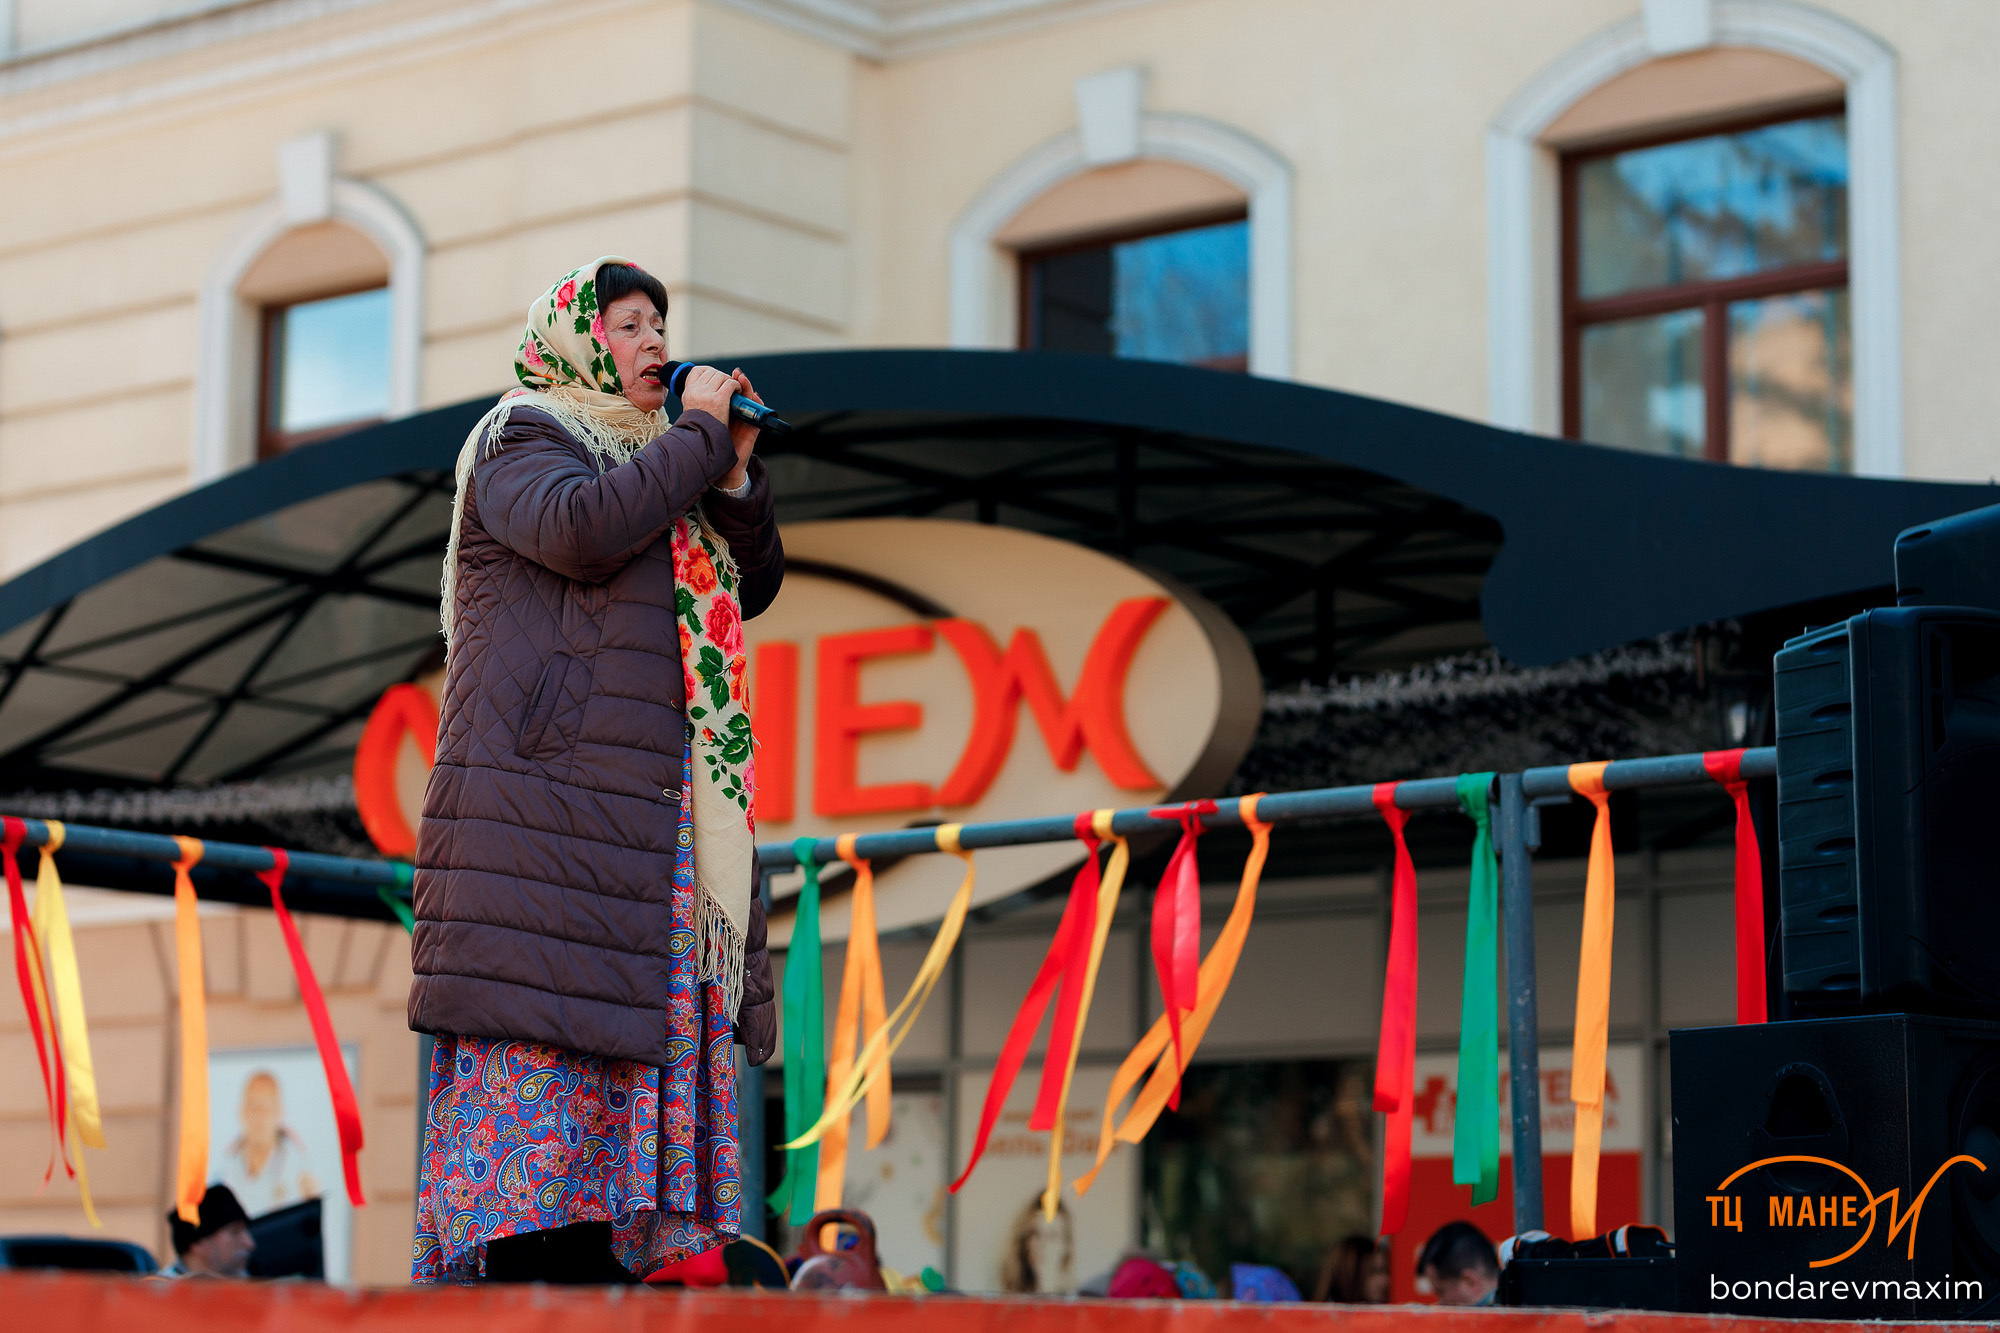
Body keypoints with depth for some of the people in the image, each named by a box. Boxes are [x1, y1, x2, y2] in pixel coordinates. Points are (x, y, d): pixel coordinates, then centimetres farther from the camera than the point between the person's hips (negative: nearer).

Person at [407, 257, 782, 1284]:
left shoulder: (654, 464, 27)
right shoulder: (521, 438, 4)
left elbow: (753, 588, 20)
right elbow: (582, 527, -17)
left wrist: (736, 473, 7)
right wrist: (699, 435, -6)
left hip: (652, 815, 8)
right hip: (546, 790, -8)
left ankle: (595, 1257, -2)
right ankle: (519, 1253, -18)